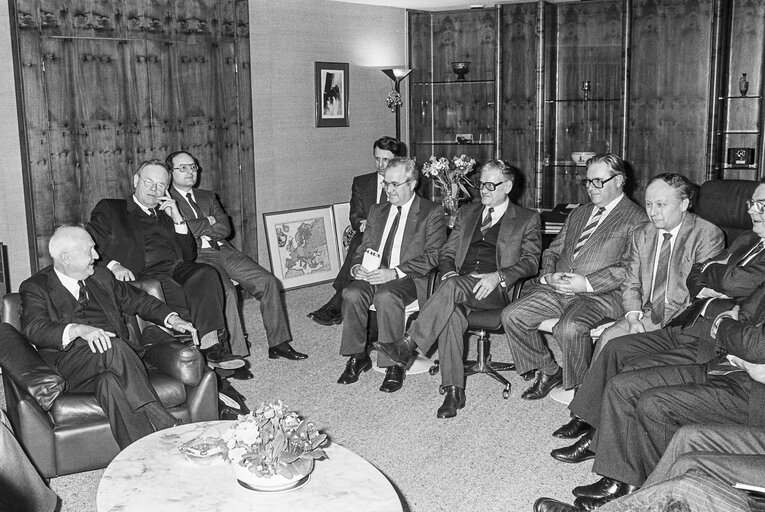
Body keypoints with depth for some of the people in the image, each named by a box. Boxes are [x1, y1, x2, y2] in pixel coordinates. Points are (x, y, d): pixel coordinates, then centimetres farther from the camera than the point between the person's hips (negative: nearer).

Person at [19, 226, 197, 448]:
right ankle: (164, 424, -38)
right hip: (71, 362, -3)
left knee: (111, 384, -34)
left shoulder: (101, 276, 23)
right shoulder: (36, 288, 6)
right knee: (114, 348, -36)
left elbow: (138, 300, 27)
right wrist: (79, 330, -31)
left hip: (122, 354, 4)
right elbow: (34, 328, -12)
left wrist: (173, 319, 8)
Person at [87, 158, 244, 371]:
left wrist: (178, 220, 12)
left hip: (177, 267, 4)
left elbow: (189, 256, 22)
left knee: (206, 274, -30)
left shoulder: (166, 215, 30)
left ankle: (212, 346, -39)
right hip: (143, 274, -3)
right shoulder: (109, 209, 19)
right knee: (176, 294, -35)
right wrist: (113, 265, -14)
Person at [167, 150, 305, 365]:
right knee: (226, 291, -33)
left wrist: (198, 230, -3)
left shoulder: (207, 196, 24)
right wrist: (208, 222, 1)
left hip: (224, 250, 7)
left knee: (268, 281, -9)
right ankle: (233, 356, -28)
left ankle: (278, 344, -2)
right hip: (197, 257, -6)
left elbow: (225, 228, 11)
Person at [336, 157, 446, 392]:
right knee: (352, 293, -26)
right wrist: (356, 267, -4)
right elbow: (364, 248, 21)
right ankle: (358, 356, -10)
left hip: (409, 278, -5)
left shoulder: (432, 212, 2)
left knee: (386, 296, -36)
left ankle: (394, 365, -23)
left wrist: (394, 273, -21)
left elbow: (432, 256, -9)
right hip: (373, 274, 5)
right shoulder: (377, 211, 21)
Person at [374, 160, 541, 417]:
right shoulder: (467, 213, 25)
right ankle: (453, 391, -31)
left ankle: (409, 343, -35)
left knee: (453, 288, -36)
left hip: (496, 290, -3)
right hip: (460, 286, 3)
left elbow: (531, 261, 3)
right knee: (451, 314, -33)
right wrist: (449, 273, -3)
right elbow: (446, 253, 20)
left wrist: (498, 276, -14)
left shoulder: (527, 219, 13)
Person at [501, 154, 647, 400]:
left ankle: (582, 388, -8)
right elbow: (553, 250, 24)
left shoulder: (636, 219, 0)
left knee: (569, 328, -35)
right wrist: (548, 275, 1)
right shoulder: (578, 213, 25)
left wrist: (587, 283, -20)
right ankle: (548, 371, 8)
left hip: (599, 295, -7)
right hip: (556, 289, 7)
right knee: (512, 315, -12)